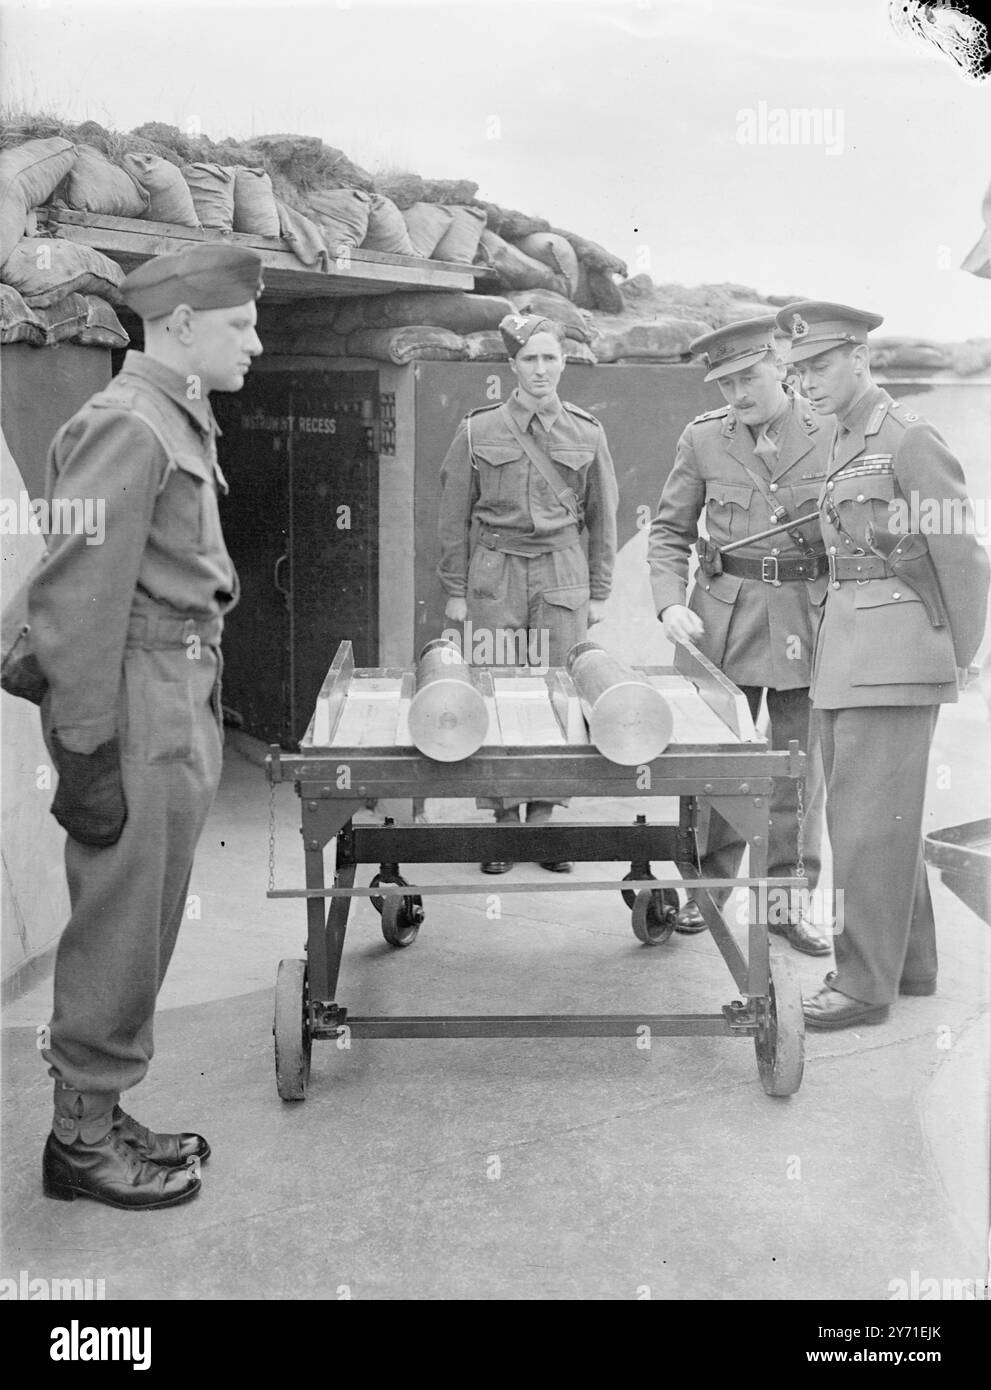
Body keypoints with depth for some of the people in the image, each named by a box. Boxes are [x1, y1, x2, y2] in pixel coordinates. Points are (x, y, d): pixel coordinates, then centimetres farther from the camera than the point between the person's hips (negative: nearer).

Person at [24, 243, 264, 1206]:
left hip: (184, 709, 10)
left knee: (146, 924, 16)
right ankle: (82, 1140, 18)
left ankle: (102, 1114, 30)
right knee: (119, 930, 2)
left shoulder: (182, 423, 14)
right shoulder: (126, 427, -15)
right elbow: (76, 600, -19)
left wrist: (199, 718, 17)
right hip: (137, 708, -10)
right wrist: (86, 753, -19)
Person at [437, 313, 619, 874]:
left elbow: (602, 517, 12)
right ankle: (505, 817, 9)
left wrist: (599, 591, 9)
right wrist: (455, 591, 3)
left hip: (562, 573, 1)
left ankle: (543, 814, 12)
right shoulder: (478, 431, 2)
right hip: (494, 574, -1)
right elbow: (455, 517, 5)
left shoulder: (587, 433, 6)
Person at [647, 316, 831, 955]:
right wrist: (671, 604, -7)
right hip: (725, 614, 1)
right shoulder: (704, 438, 1)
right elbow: (670, 531, 8)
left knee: (800, 765, 6)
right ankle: (709, 889, 21)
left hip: (807, 616, -1)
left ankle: (791, 900, 19)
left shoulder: (831, 434, -2)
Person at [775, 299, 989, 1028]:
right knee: (867, 808, 14)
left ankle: (866, 982, 4)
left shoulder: (910, 439, -12)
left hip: (895, 652, -9)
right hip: (846, 650, 9)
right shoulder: (845, 441, 14)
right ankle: (911, 961, 26)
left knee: (869, 815, -5)